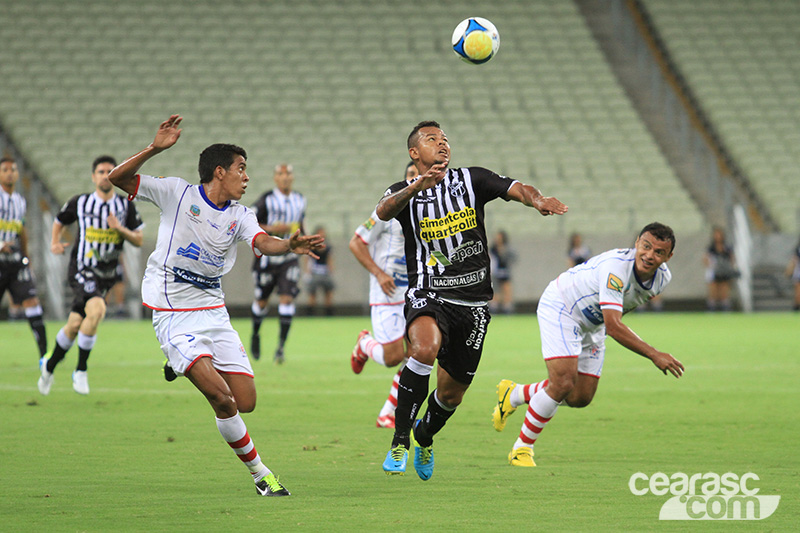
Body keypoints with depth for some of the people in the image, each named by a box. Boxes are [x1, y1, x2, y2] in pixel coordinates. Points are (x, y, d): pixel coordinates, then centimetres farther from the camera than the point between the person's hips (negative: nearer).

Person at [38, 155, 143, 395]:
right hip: (82, 269, -4)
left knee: (75, 325, 6)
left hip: (107, 275, 4)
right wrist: (55, 243, -1)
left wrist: (121, 229, -13)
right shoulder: (80, 203, -1)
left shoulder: (126, 205, 3)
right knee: (97, 310, -27)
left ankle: (49, 366, 28)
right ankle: (81, 370, -13)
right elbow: (59, 222, 17)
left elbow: (139, 240, 6)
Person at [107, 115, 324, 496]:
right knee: (222, 399, -18)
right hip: (173, 317, -6)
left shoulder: (240, 216, 6)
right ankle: (258, 472, -1)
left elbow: (263, 243, -14)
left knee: (245, 403, -2)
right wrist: (154, 149, -24)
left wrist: (289, 246, -37)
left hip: (214, 313, 6)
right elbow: (118, 179, -9)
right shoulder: (177, 193, -4)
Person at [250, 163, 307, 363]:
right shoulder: (266, 200, -9)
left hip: (289, 258, 3)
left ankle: (281, 346, -12)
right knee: (261, 300, 9)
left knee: (287, 299, -12)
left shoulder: (299, 200, 8)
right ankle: (255, 334, 38)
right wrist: (271, 229, -20)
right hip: (267, 256, -3)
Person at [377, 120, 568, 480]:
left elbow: (515, 189, -7)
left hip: (473, 302, 3)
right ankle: (400, 441, -23)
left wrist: (537, 199, -31)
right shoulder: (404, 193, 2)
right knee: (425, 349, -35)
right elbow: (383, 211, -21)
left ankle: (425, 436, 45)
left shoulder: (471, 180, 6)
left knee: (452, 393, 10)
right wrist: (417, 187, -40)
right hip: (428, 295, -3)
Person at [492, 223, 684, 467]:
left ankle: (514, 394, 28)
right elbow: (613, 326, -42)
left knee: (580, 397, 5)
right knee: (563, 384, -21)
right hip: (559, 307, -8)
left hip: (593, 325, 8)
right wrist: (654, 355, -46)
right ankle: (522, 449, -3)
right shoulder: (616, 266, -37)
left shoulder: (662, 277, -12)